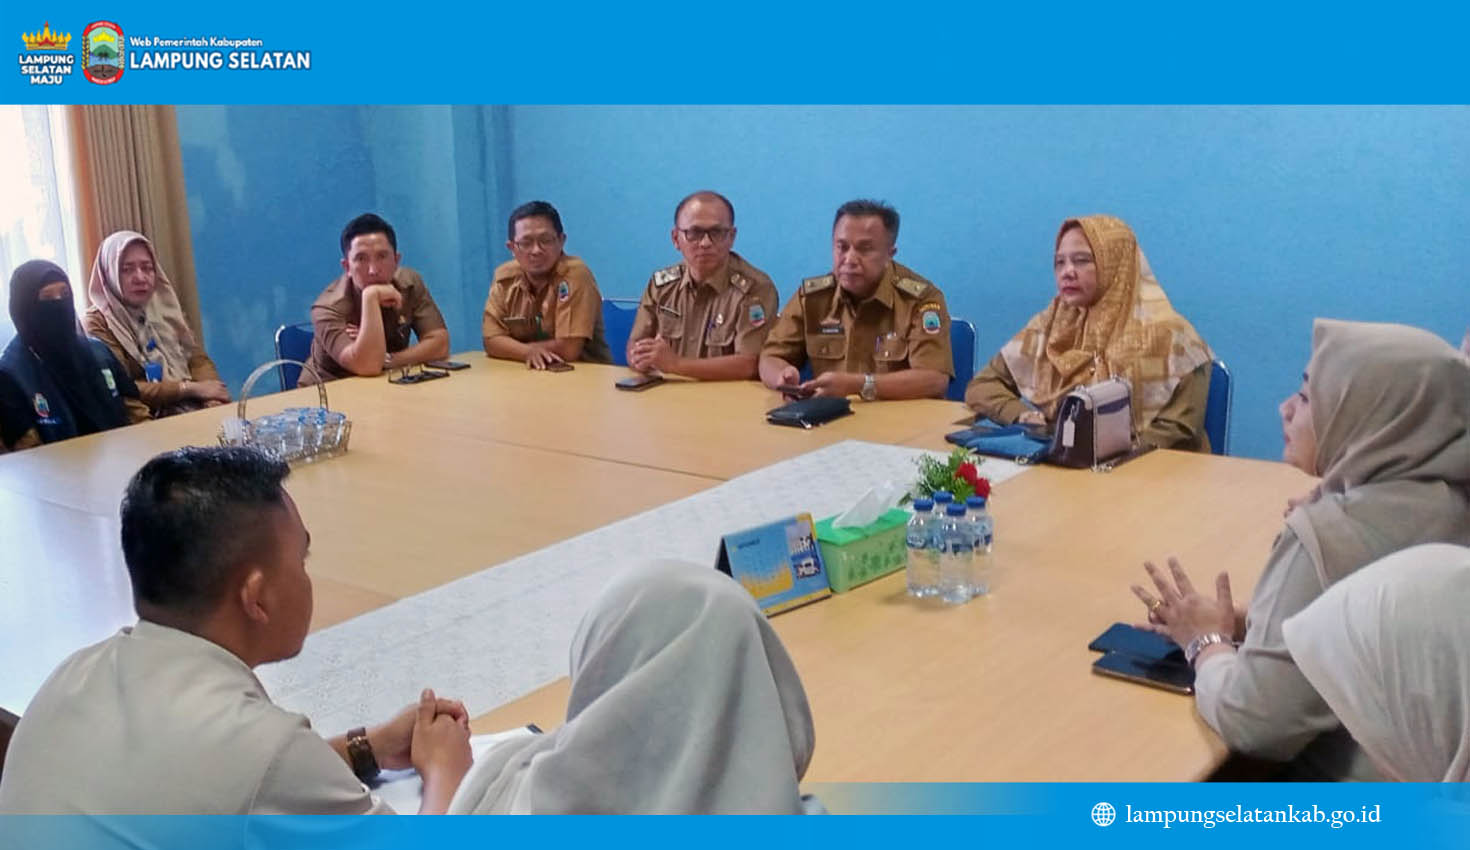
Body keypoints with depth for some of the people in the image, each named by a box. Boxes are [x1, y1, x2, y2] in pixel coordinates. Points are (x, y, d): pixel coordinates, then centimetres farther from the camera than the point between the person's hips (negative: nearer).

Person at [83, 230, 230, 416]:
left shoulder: (164, 307, 15)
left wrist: (213, 399, -13)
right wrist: (190, 388, -14)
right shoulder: (97, 323, -1)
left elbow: (198, 359, 8)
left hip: (198, 409, 6)